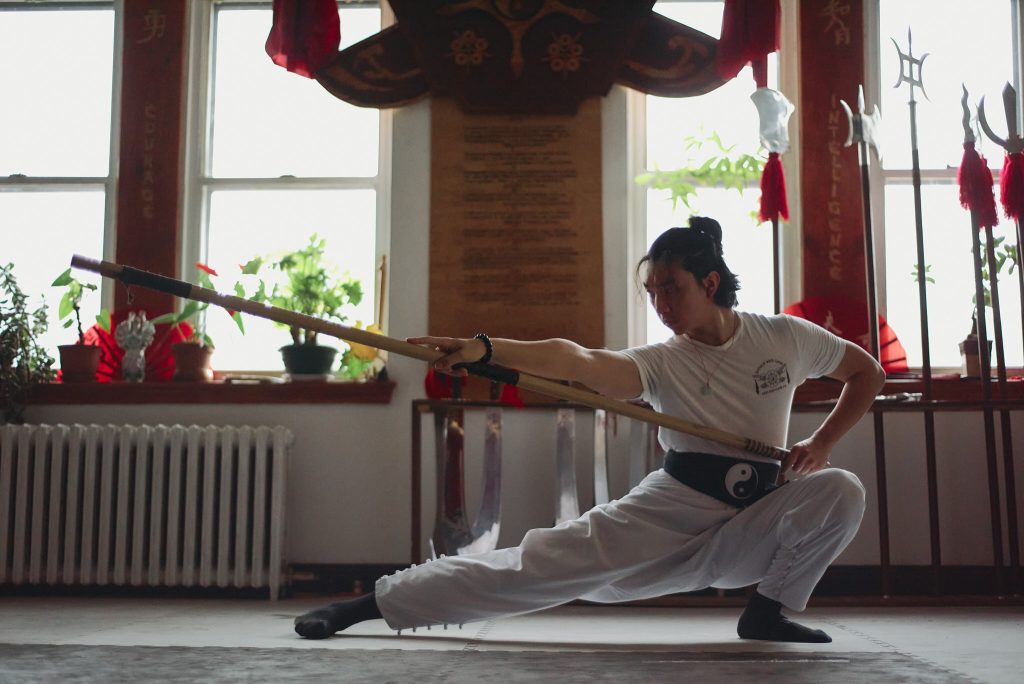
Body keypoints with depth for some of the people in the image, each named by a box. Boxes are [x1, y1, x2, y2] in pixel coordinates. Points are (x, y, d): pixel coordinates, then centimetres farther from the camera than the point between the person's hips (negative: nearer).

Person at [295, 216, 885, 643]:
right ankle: (370, 604, -8)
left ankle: (770, 609, -2)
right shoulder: (664, 364, -9)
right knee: (539, 563, -13)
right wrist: (486, 349, -43)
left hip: (750, 525, 2)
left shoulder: (787, 337, -3)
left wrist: (820, 444, -3)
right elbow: (576, 360, -27)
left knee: (841, 490, -23)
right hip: (668, 516, -1)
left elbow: (868, 372, 12)